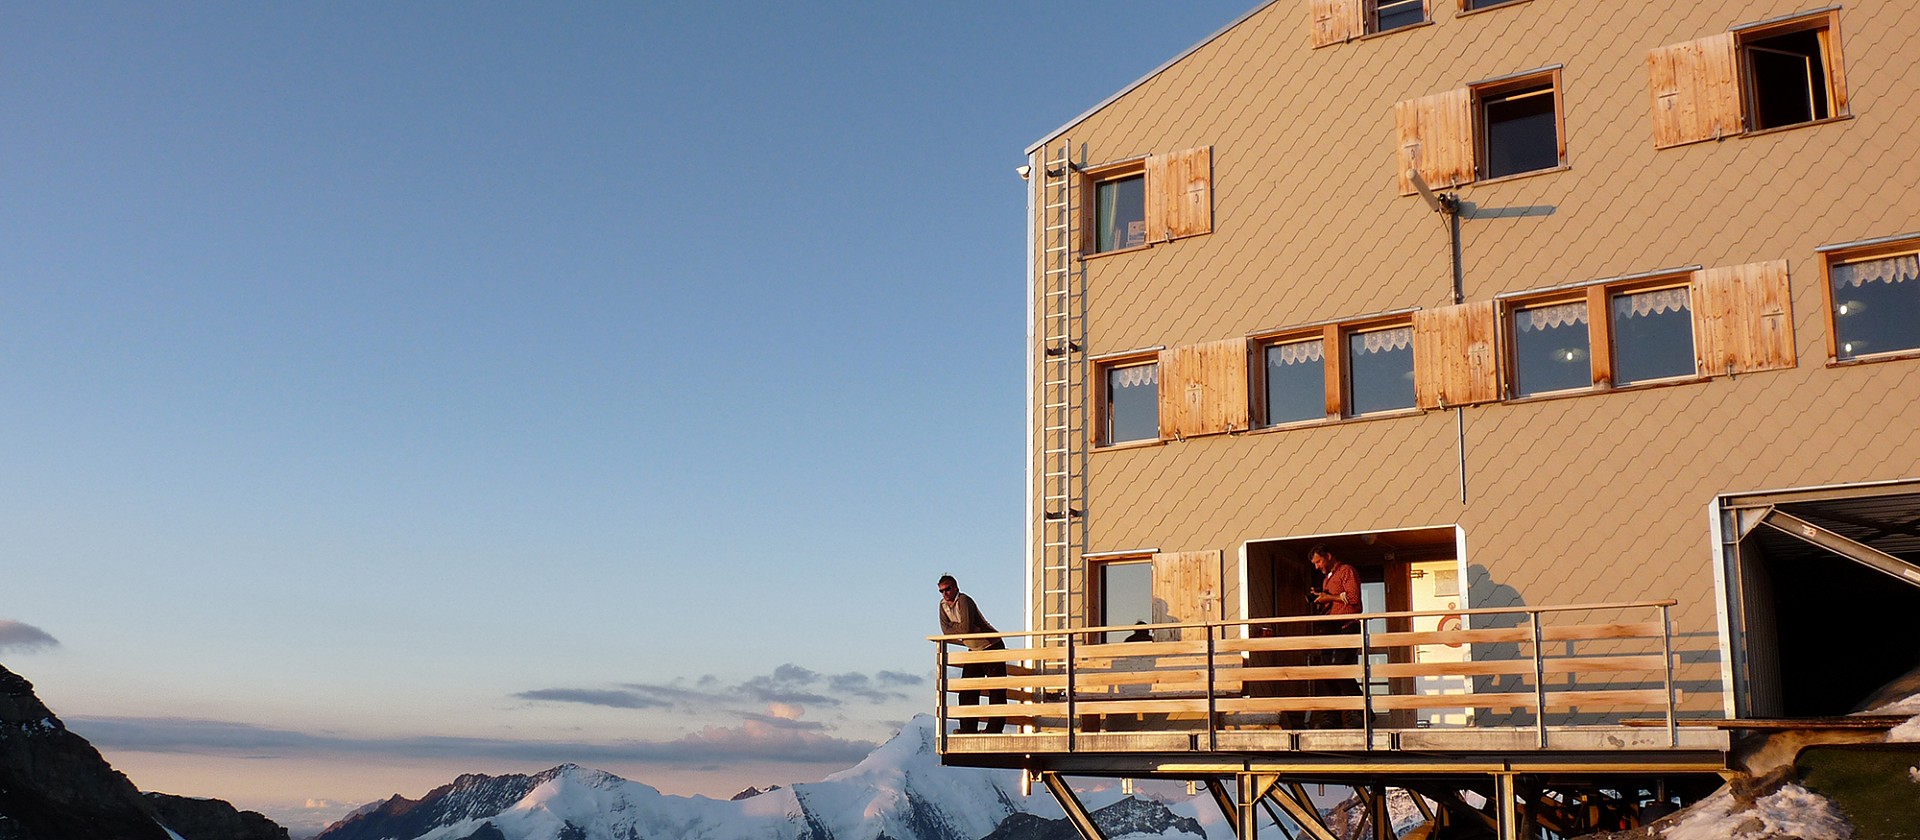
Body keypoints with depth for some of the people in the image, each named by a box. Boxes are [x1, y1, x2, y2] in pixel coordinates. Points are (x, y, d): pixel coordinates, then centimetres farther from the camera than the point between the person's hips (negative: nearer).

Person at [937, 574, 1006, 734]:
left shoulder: (963, 600, -21)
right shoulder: (943, 604, 4)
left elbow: (966, 628, -31)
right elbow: (946, 631, -6)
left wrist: (954, 628, -13)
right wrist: (961, 629, -18)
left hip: (992, 647, -8)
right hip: (974, 650, 8)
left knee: (996, 691, -8)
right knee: (967, 690, 2)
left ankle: (994, 730, -9)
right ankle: (968, 729, 3)